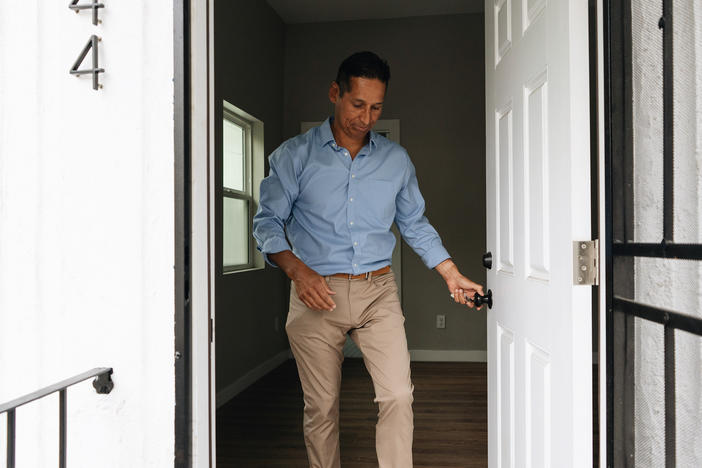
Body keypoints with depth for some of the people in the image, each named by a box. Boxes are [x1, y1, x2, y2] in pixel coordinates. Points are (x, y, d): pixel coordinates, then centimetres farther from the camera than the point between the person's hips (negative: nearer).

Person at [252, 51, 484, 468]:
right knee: (321, 407, 7)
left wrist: (453, 275, 11)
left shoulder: (397, 159, 9)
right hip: (317, 293, -1)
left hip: (378, 292, 2)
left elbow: (416, 225, 16)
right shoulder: (295, 155, 2)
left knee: (398, 397, -6)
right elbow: (267, 221, 1)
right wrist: (296, 270, -16)